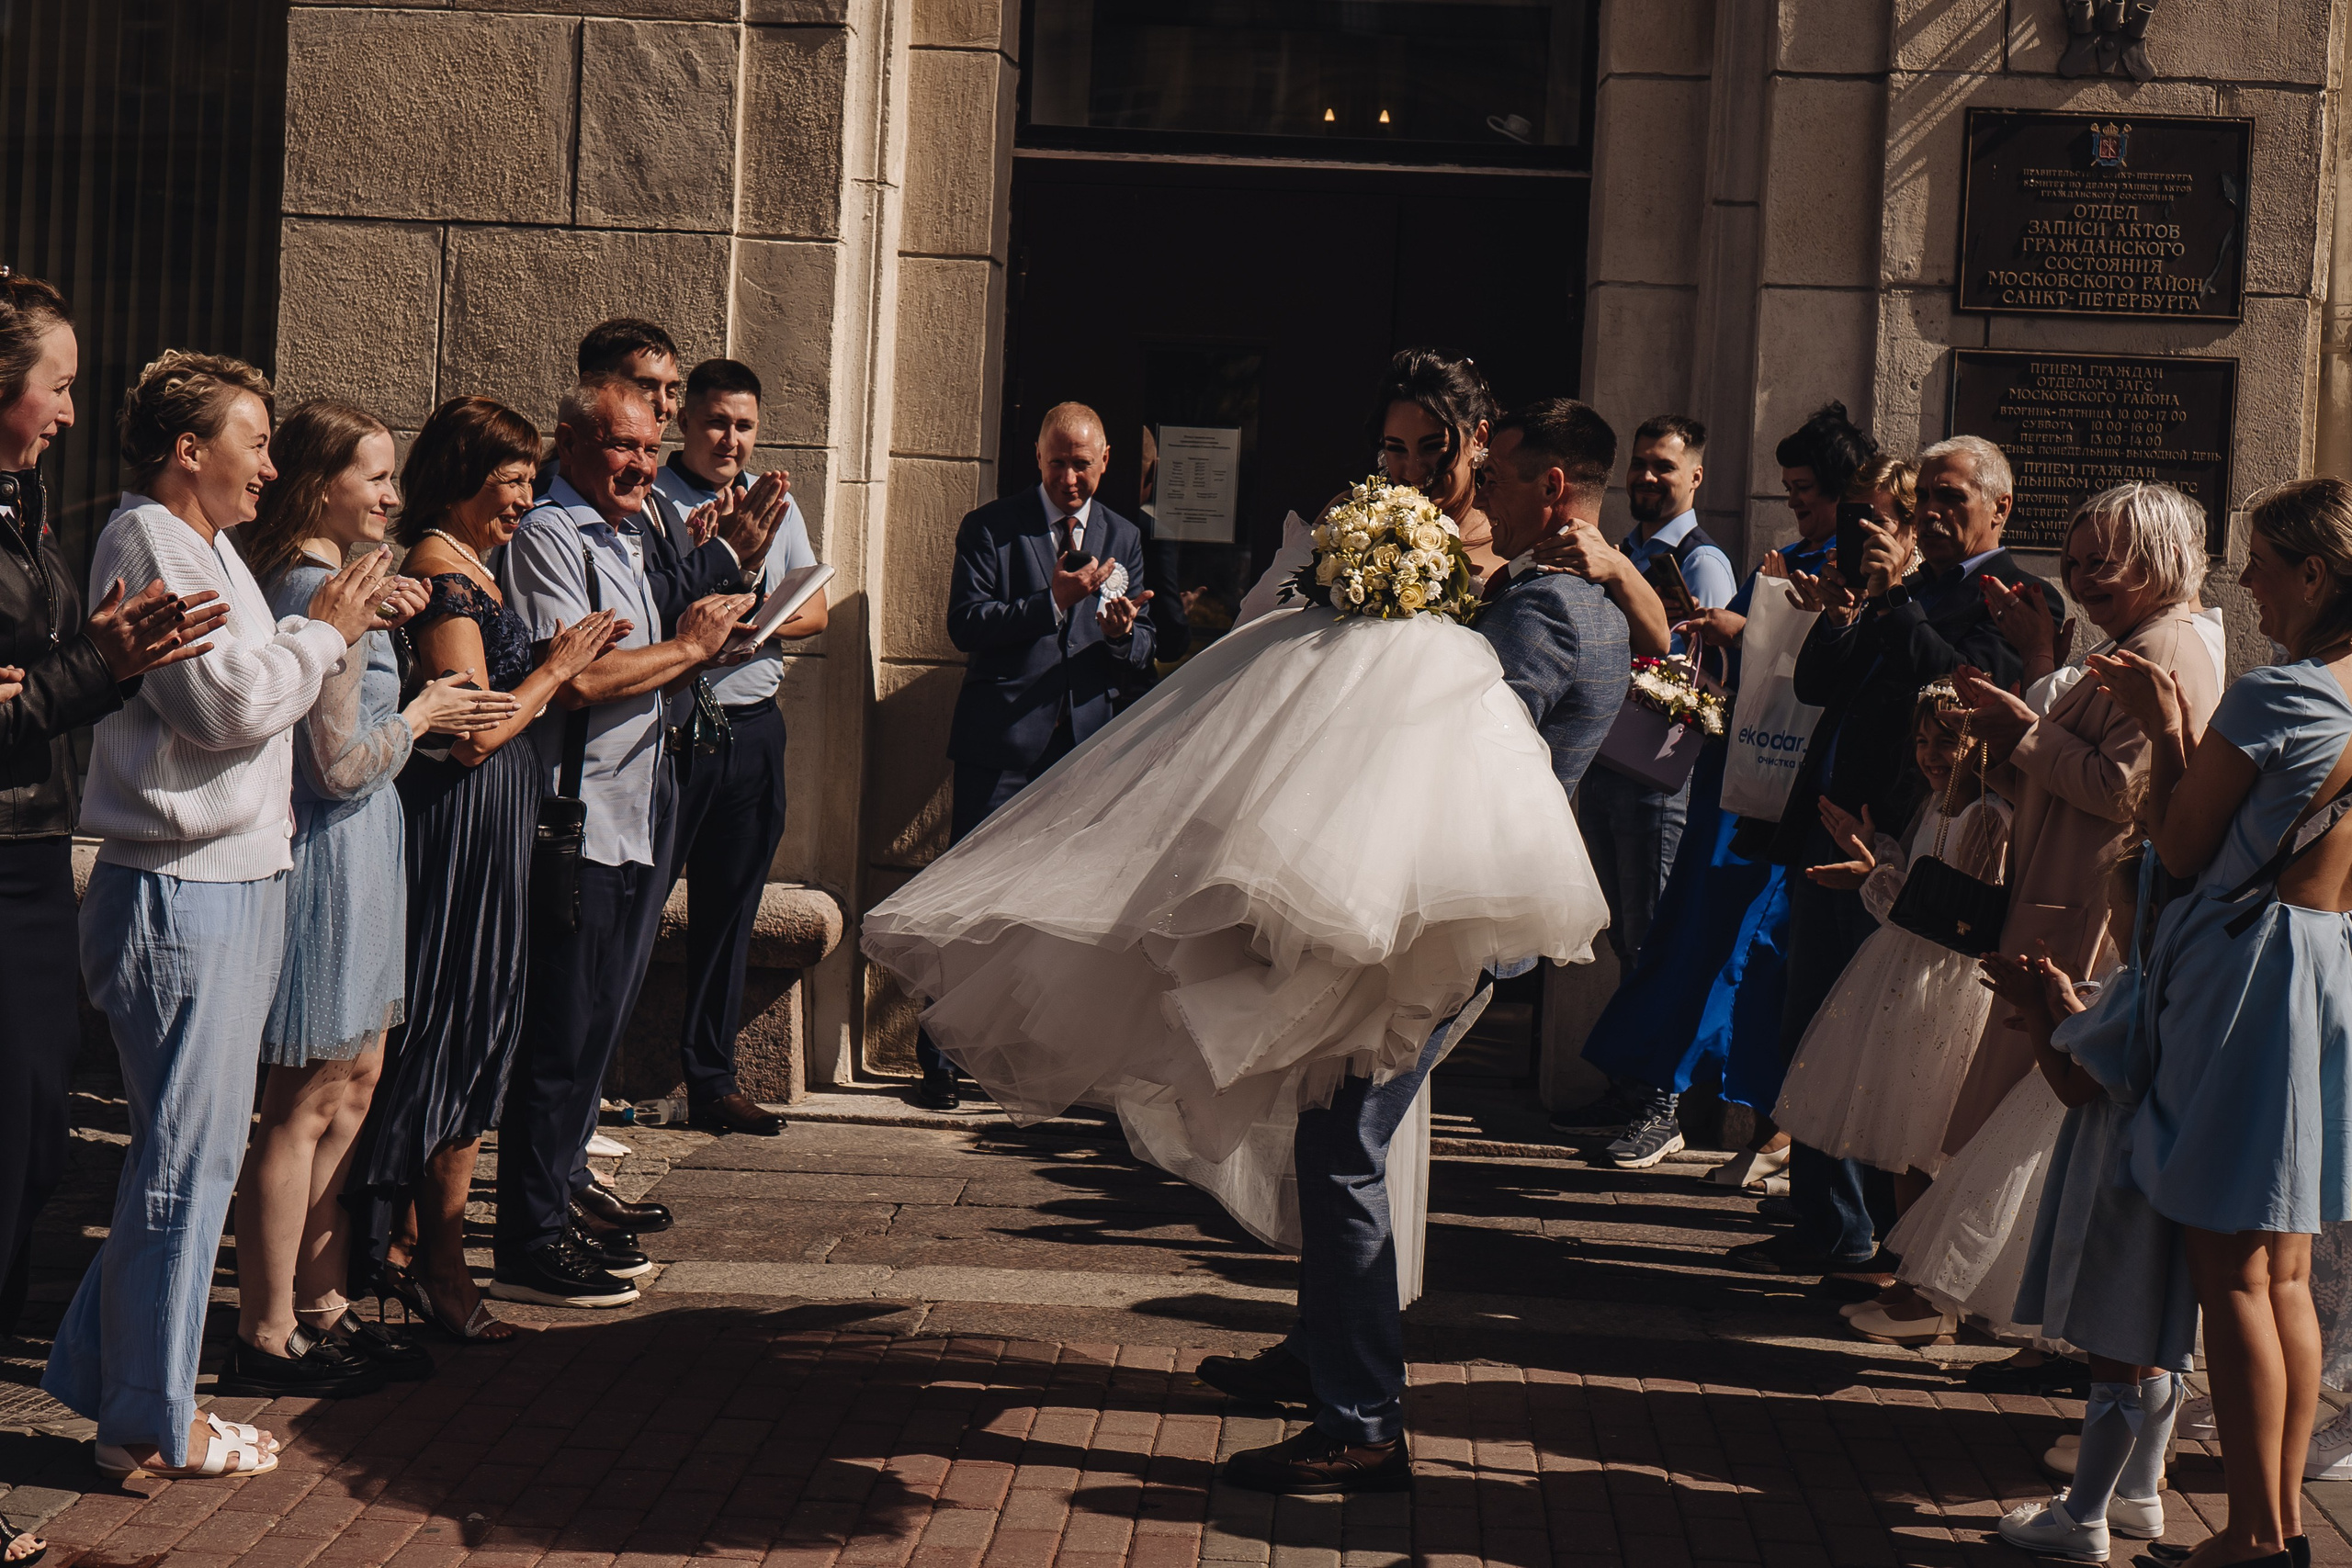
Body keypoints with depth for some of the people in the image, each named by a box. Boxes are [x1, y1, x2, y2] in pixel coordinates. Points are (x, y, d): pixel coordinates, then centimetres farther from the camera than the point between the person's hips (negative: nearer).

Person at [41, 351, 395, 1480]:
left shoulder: (205, 547, 19)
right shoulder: (149, 543, -13)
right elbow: (229, 704, -19)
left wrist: (336, 626, 7)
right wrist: (325, 631, -7)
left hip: (232, 885, 10)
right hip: (179, 892, -10)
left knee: (187, 1152, 16)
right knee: (189, 1160, -4)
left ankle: (98, 1372, 26)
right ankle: (149, 1427, 5)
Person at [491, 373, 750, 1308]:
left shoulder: (621, 537, 19)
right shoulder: (547, 537, -12)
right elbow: (577, 677, -23)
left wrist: (708, 641, 10)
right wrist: (688, 647, -11)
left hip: (633, 813, 10)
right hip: (574, 819, -10)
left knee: (598, 1020, 18)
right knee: (563, 1032, -6)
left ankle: (564, 1192, 30)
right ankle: (530, 1244, -1)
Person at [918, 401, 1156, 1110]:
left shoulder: (1123, 539, 14)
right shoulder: (989, 528, 2)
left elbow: (1141, 653, 10)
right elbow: (965, 625, -9)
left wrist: (1124, 632, -14)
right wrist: (1053, 601, -18)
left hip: (1086, 746, 3)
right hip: (1001, 746, -3)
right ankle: (938, 1062, 6)